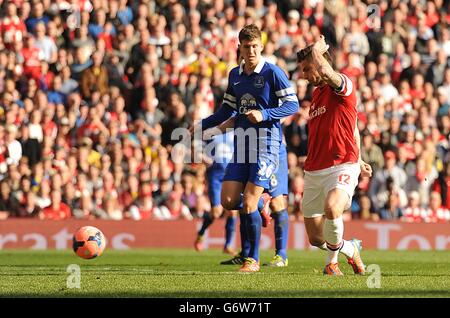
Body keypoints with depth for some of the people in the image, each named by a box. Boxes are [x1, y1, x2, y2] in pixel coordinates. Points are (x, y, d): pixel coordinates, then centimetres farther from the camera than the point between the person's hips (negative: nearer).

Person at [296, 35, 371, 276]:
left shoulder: (343, 85, -7)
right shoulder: (316, 94, 19)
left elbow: (324, 71, -31)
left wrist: (317, 48, -11)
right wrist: (358, 159, 34)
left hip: (341, 167, -8)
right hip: (313, 172, 8)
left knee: (332, 209, -36)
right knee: (315, 238, 6)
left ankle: (332, 261, -13)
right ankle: (351, 249, 35)